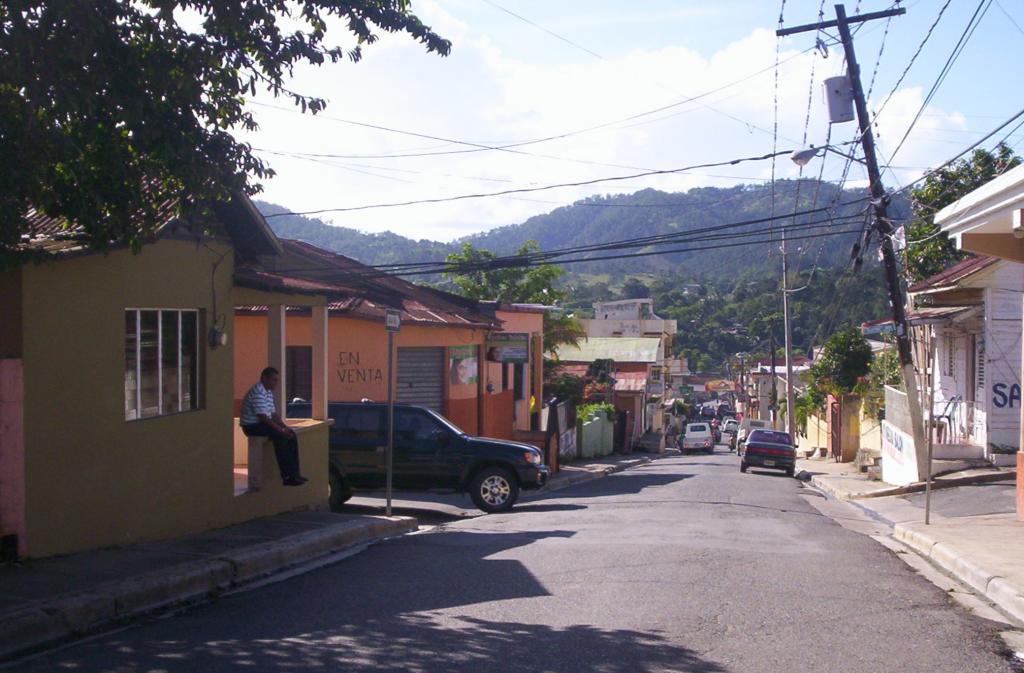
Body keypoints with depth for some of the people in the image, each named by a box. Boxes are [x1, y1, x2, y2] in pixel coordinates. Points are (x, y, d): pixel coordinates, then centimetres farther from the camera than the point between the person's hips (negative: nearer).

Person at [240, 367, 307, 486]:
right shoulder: (258, 393, -20)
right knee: (280, 437, -29)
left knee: (291, 435, -3)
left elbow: (274, 414, 16)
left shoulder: (268, 392, 13)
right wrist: (281, 430, -22)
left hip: (263, 424, 10)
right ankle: (287, 476, -27)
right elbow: (263, 417, -25)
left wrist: (285, 427, 2)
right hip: (252, 426, -10)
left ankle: (294, 473, -4)